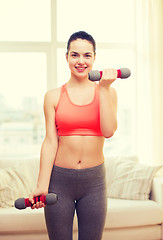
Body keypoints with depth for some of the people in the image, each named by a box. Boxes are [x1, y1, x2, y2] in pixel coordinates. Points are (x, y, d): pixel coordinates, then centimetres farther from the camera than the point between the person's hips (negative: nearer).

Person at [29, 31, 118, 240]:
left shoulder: (107, 92, 3)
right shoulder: (53, 96, 1)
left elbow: (109, 131, -12)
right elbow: (50, 142, -3)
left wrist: (104, 89, -10)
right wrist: (42, 186, -8)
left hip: (94, 180, 1)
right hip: (60, 179, -1)